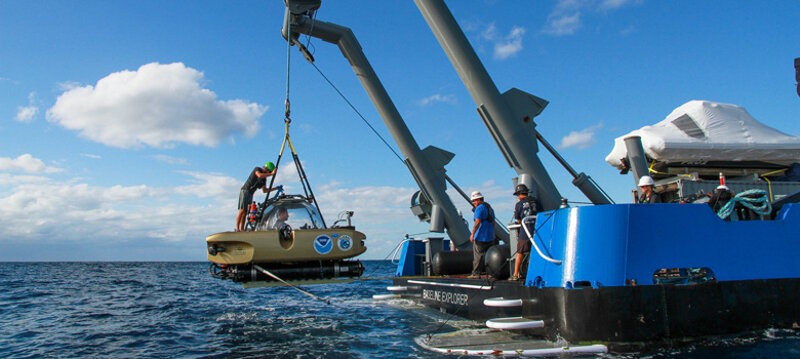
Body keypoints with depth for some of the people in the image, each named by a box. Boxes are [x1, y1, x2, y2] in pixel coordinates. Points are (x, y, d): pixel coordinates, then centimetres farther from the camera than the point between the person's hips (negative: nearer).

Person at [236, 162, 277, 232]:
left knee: (246, 212, 3)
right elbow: (260, 175, -29)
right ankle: (237, 228, -19)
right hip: (245, 190, -8)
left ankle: (242, 229, 2)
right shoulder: (257, 169, -6)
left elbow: (264, 190, 15)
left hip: (251, 193, 8)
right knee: (242, 210, -15)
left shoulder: (264, 179, 15)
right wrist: (271, 174, -28)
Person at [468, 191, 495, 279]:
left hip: (480, 237, -8)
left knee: (477, 256, -3)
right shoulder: (489, 208, 16)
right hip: (490, 237, 8)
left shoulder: (479, 208, -12)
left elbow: (477, 222, -21)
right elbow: (493, 222, 22)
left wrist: (472, 234, -19)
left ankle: (476, 273, -2)